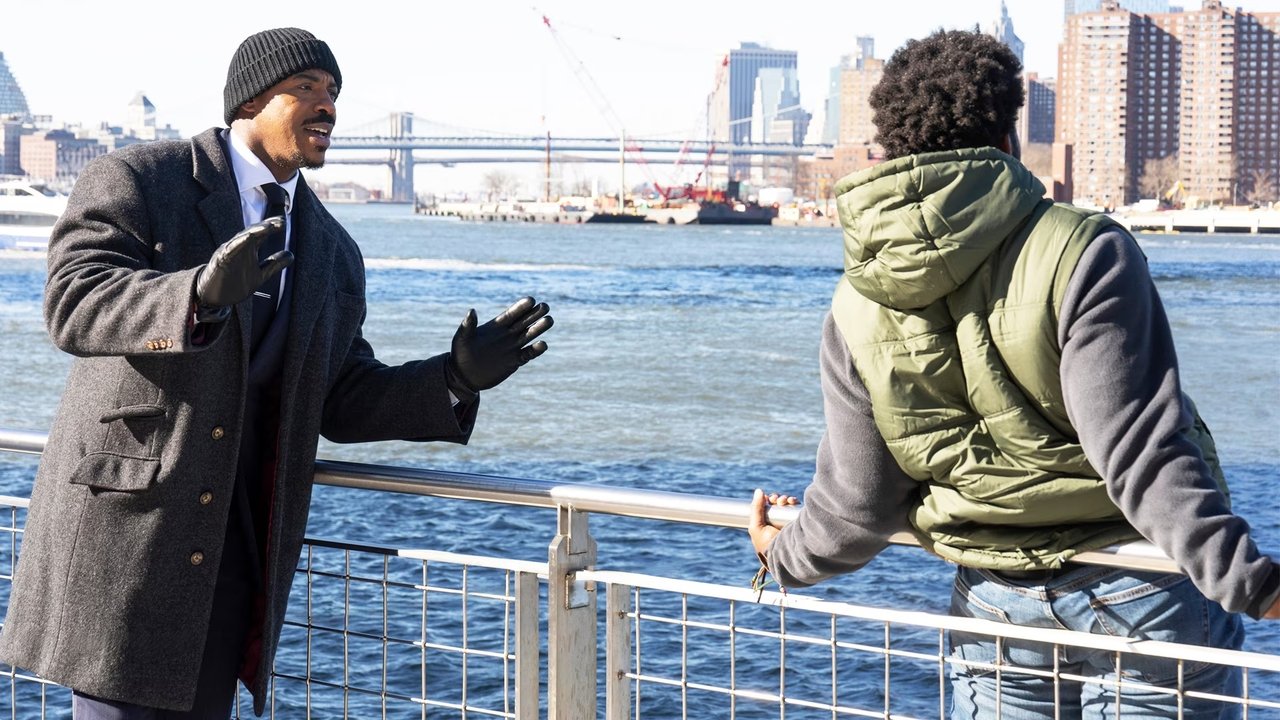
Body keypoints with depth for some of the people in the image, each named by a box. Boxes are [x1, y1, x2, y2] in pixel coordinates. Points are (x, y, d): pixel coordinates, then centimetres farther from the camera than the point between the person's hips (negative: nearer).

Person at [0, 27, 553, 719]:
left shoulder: (332, 252, 14)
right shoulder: (133, 181, -4)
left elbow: (341, 402, 13)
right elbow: (75, 303, -20)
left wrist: (458, 377, -3)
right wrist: (200, 293, -38)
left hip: (237, 550, 6)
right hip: (124, 529, -6)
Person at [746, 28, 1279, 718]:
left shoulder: (855, 310, -4)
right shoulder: (1082, 252, -17)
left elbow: (857, 505, 0)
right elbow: (1139, 452, -24)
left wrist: (784, 558, 20)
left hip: (996, 607, 4)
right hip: (1142, 589, -3)